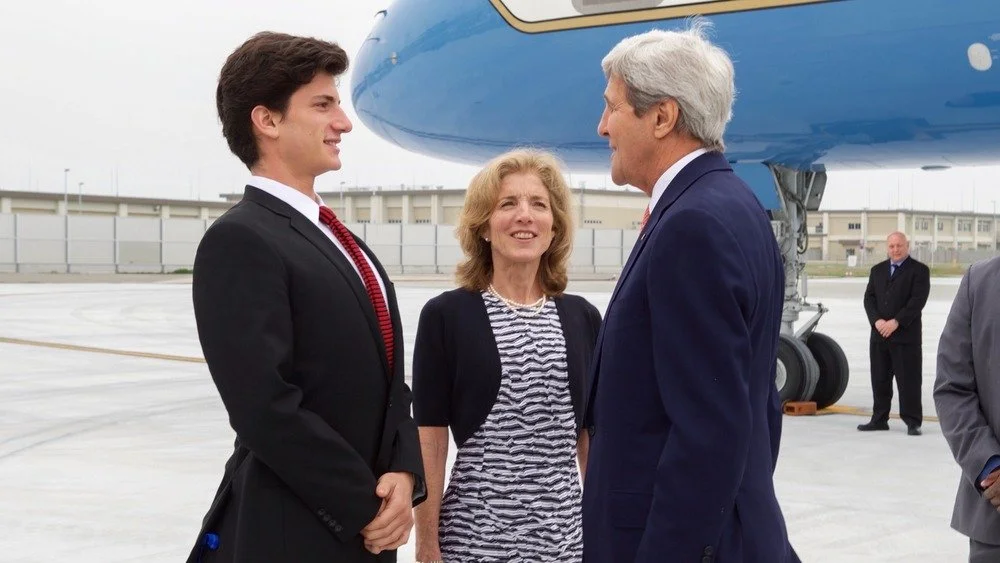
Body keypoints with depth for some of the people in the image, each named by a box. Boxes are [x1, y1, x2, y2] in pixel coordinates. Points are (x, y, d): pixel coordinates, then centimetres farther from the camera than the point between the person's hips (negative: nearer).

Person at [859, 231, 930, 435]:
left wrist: (896, 322, -18)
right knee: (879, 379, 9)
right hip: (879, 334, 5)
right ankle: (879, 419, 17)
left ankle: (912, 422, 2)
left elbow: (918, 300, -11)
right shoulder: (877, 270, 15)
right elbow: (869, 298, 9)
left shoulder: (919, 270, -1)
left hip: (906, 335, -5)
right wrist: (877, 320, -9)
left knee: (908, 379, -3)